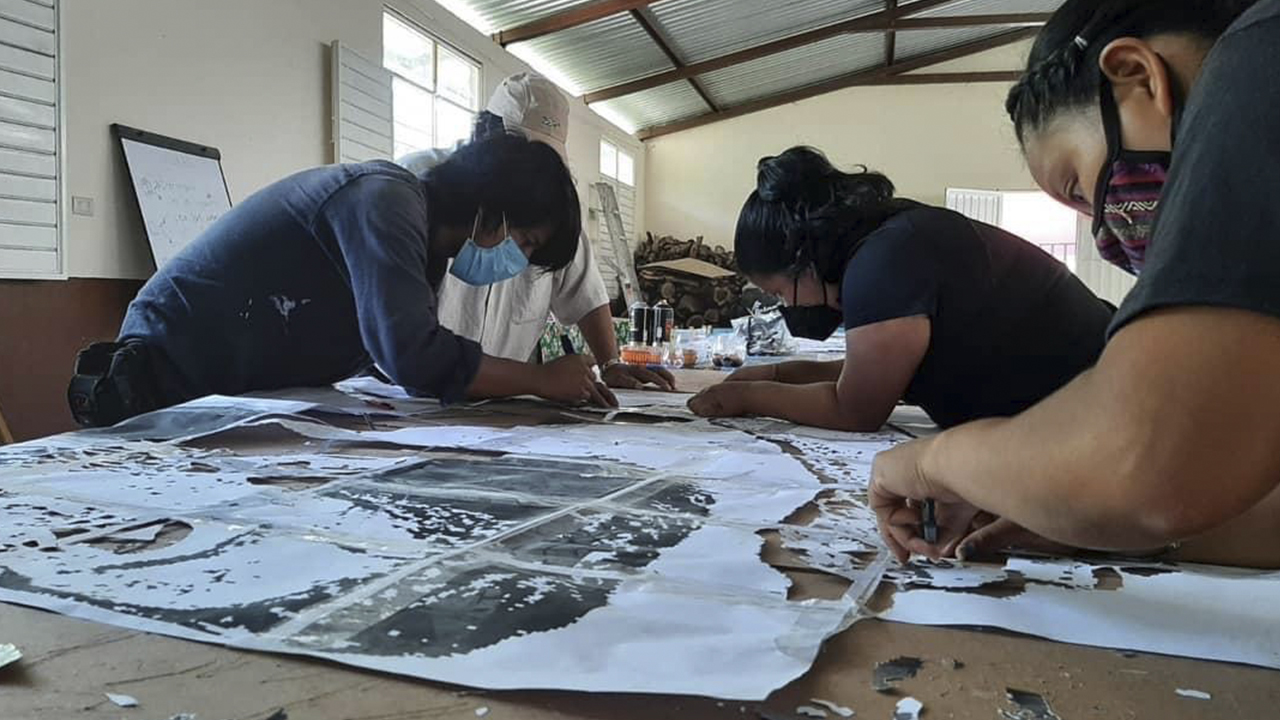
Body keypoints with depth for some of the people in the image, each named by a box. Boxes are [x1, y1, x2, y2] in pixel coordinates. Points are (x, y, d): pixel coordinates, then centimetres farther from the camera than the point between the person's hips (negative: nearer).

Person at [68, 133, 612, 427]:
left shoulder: (423, 239, 7)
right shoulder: (388, 200, -26)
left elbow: (406, 355, 5)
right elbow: (414, 359, -37)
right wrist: (543, 380, -24)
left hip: (235, 387, 10)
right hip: (172, 375, -10)